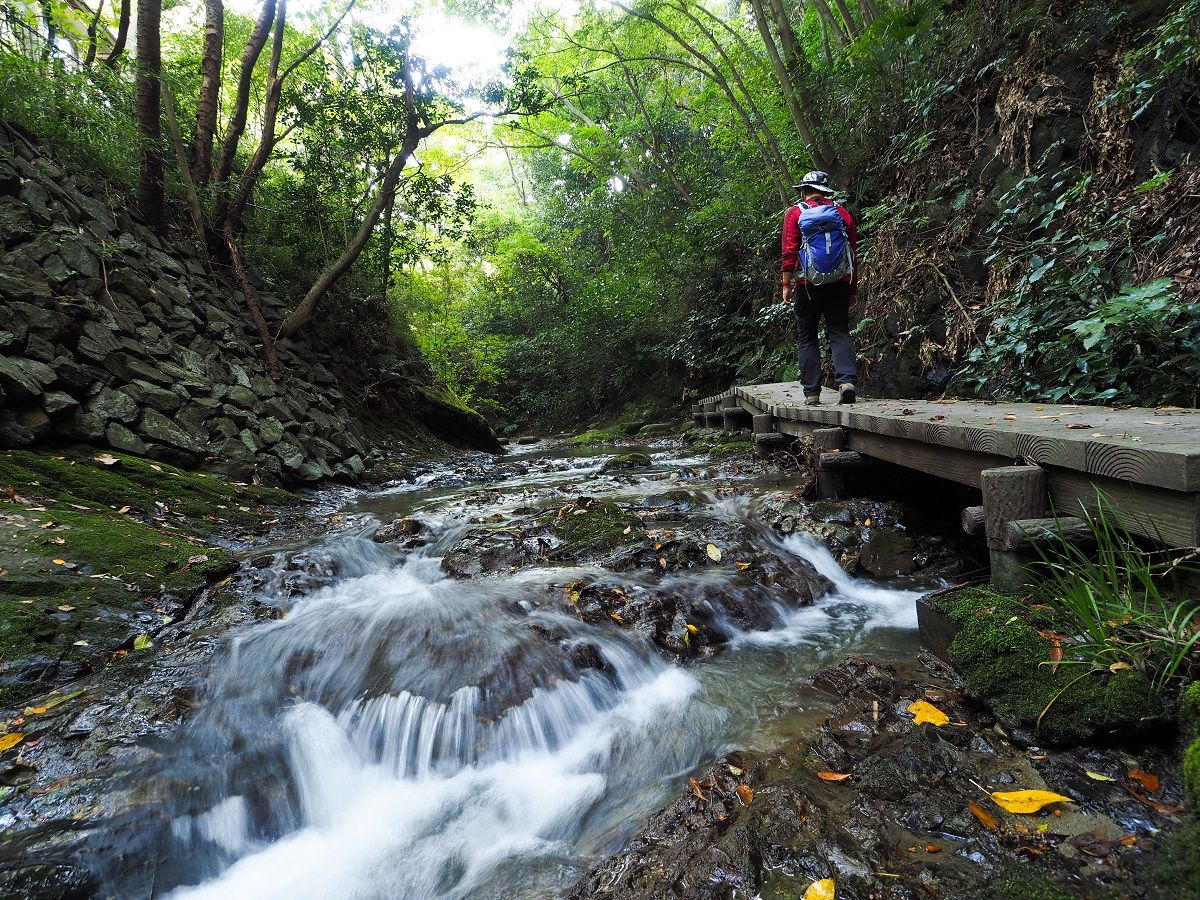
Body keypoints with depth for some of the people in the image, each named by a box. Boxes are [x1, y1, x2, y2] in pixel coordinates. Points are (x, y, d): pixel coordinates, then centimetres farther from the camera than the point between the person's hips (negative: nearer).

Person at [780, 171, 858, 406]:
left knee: (806, 338, 5)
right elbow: (853, 252, 10)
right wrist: (853, 287, 16)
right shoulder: (841, 212, 10)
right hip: (839, 282, 2)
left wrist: (786, 285, -3)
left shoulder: (795, 213, 1)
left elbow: (789, 252, -7)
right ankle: (847, 380, -15)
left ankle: (812, 393, 2)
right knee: (839, 332, 6)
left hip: (808, 283, -2)